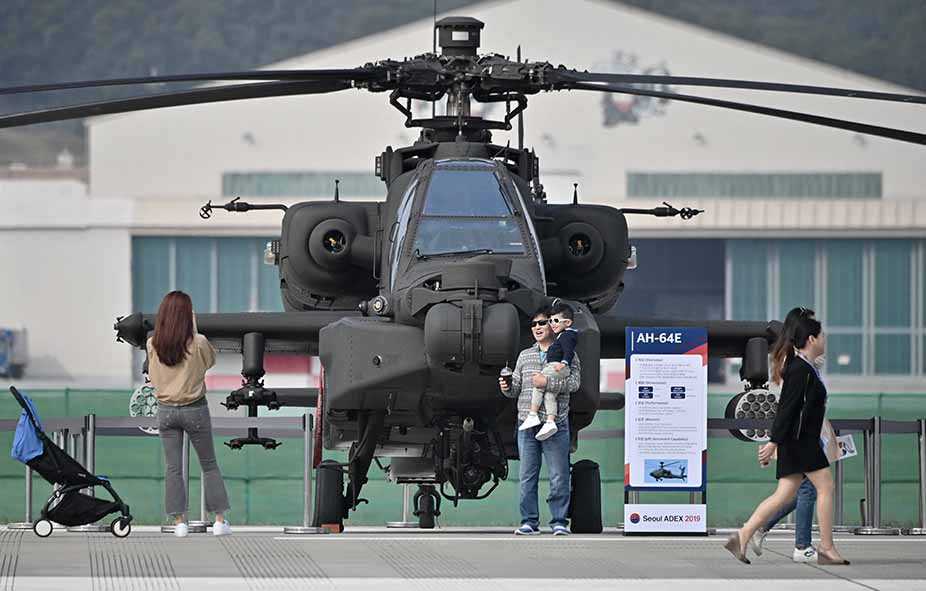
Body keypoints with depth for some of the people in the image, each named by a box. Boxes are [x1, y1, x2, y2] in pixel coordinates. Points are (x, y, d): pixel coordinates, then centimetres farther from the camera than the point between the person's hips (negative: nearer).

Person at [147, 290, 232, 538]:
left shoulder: (152, 345, -9)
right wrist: (194, 329, 7)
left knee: (173, 468, 8)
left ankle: (179, 522, 5)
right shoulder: (198, 344, -16)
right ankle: (220, 520, 11)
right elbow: (211, 360, 5)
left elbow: (152, 375, 5)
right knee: (209, 465, 11)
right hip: (195, 409, -1)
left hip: (166, 410, 1)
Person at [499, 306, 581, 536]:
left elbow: (573, 383, -9)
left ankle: (559, 522, 0)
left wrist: (548, 382, -21)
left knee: (559, 477, -4)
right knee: (527, 476, 3)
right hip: (527, 424, 4)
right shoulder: (524, 355, 18)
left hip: (556, 424, -4)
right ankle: (529, 521, 8)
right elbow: (517, 388, 19)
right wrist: (506, 387, -3)